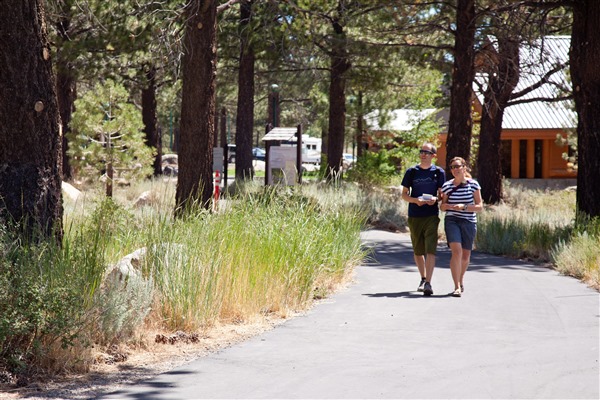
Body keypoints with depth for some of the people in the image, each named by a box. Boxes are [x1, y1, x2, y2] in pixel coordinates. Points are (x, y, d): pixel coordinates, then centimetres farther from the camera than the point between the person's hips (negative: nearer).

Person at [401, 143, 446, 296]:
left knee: (430, 250, -13)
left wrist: (435, 199, -15)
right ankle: (423, 278, 31)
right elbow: (404, 194, 6)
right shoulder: (412, 172, 5)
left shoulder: (439, 172, 3)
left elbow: (442, 194, 8)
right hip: (414, 216, 2)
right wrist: (415, 200, -13)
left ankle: (428, 283, -18)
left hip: (431, 216, -2)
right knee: (418, 251, 11)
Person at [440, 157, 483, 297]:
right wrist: (450, 206, -11)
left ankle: (460, 280, 38)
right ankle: (457, 287, -18)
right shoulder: (447, 186, 4)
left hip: (469, 222, 1)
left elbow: (480, 206, -1)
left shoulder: (473, 184, 0)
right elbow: (442, 207, 12)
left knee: (465, 256, 9)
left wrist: (464, 207, -16)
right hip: (452, 221, -1)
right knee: (456, 251, -18)